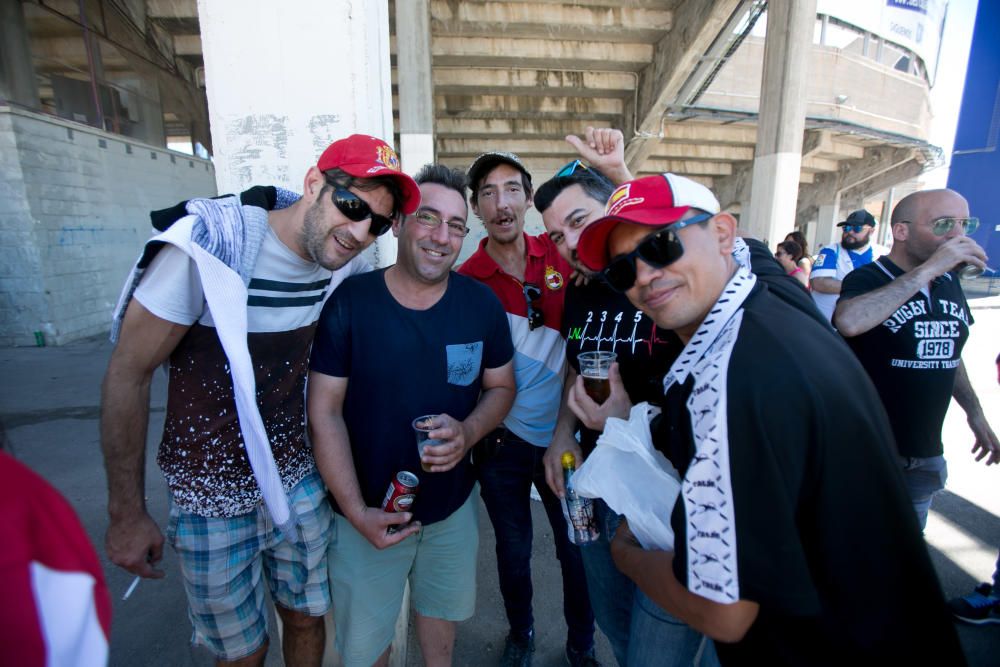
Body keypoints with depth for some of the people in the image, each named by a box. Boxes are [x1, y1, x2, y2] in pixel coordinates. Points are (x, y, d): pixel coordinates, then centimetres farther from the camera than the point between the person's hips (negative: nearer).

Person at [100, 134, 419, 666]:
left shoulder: (350, 266, -9)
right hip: (213, 497, -3)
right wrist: (127, 514, -8)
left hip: (301, 482, 4)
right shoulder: (207, 245, -22)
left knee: (307, 619, 21)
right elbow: (128, 373, -14)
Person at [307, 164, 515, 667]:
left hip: (451, 505, 2)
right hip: (367, 513, -2)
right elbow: (324, 412, -13)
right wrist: (357, 512, -17)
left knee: (441, 609, 27)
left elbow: (501, 386, 0)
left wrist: (468, 432, -21)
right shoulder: (349, 303, -17)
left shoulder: (482, 304, -10)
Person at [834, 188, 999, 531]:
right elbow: (848, 322, -40)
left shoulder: (950, 283, 6)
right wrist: (927, 269, -32)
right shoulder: (867, 279, -16)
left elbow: (949, 353, 20)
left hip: (927, 453, 7)